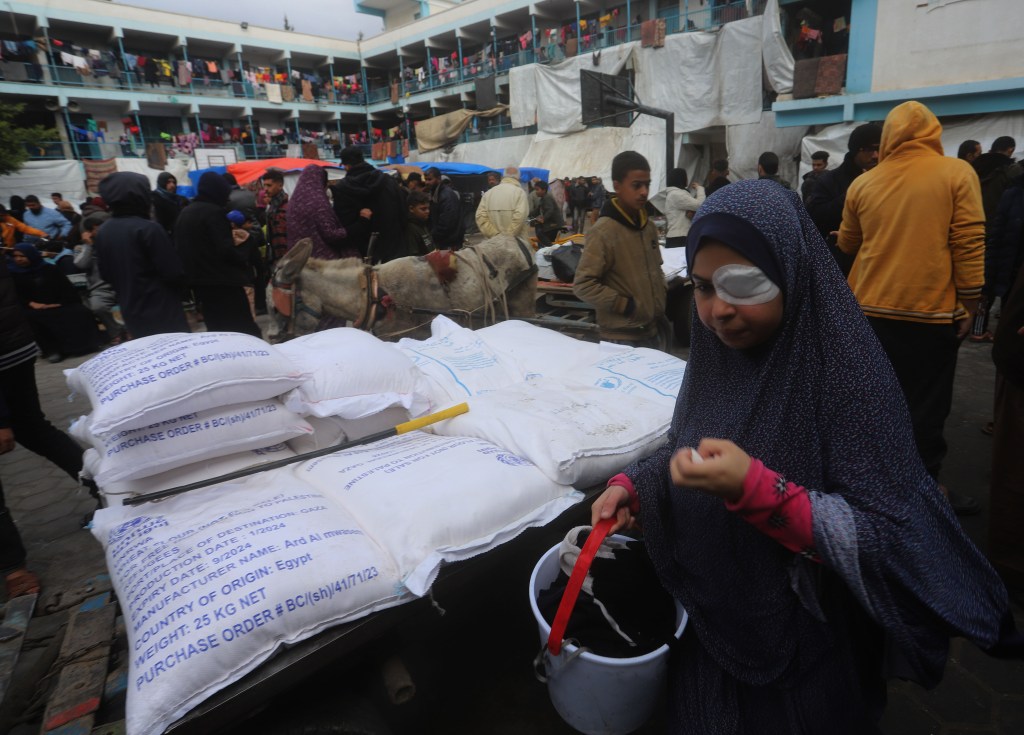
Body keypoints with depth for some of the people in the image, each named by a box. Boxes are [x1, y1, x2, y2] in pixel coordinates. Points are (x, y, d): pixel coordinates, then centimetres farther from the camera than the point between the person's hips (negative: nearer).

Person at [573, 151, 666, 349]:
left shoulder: (649, 225, 8)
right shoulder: (603, 231, -16)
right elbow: (582, 285, -18)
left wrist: (660, 304, 10)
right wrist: (625, 305, -17)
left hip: (654, 331, 7)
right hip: (622, 338, -7)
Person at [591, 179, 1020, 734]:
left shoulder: (847, 371, -23)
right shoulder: (717, 355, -6)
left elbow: (887, 535, -25)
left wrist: (755, 489, -37)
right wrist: (631, 486, -10)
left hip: (805, 644, -5)